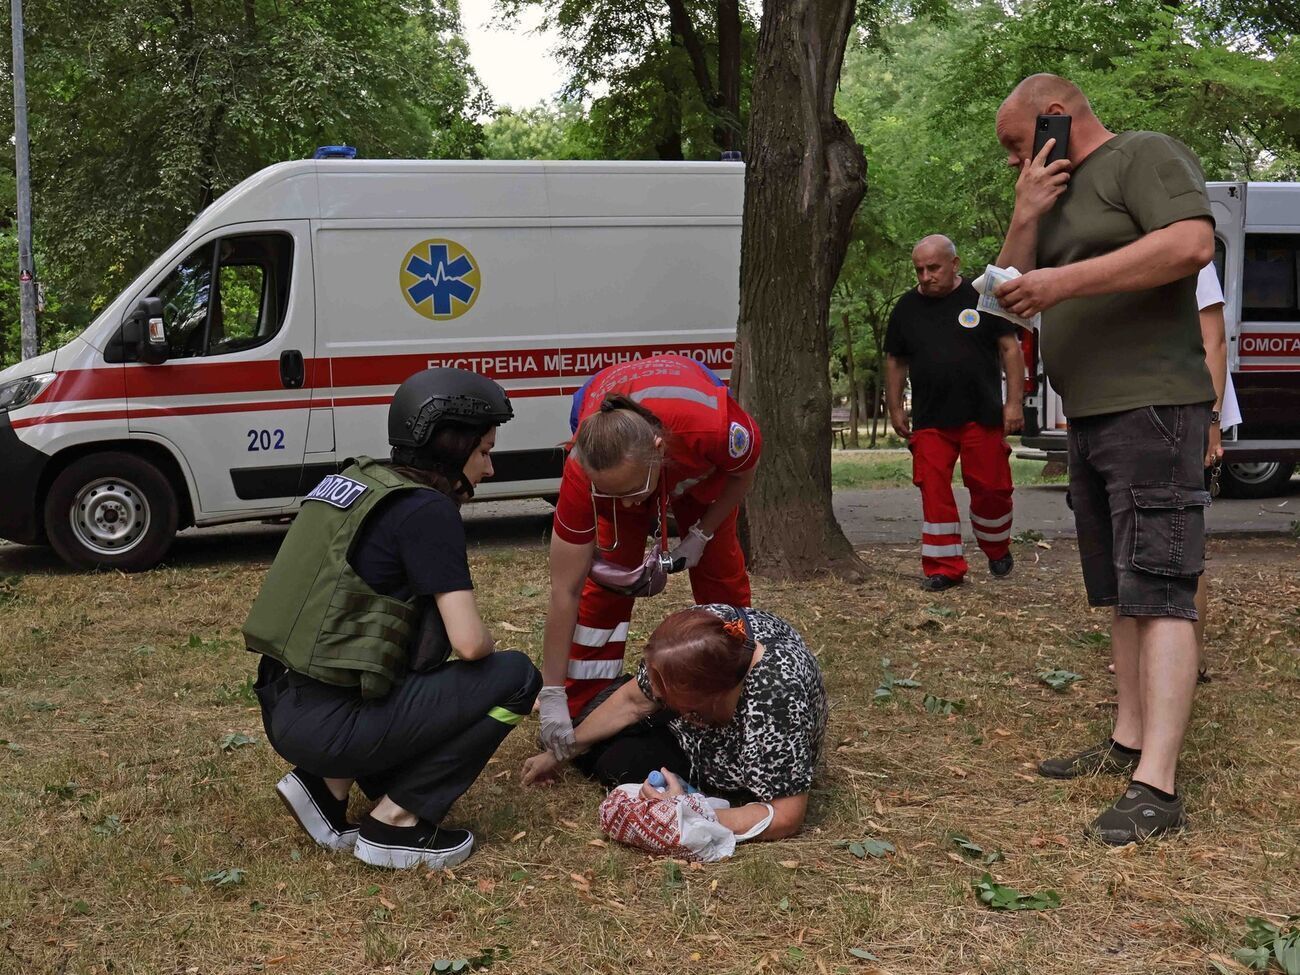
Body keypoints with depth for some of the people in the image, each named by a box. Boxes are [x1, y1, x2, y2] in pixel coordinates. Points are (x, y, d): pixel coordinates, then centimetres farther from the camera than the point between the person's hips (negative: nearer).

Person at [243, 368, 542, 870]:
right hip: (326, 725, -8)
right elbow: (470, 643, -17)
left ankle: (328, 784, 16)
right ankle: (393, 824, 2)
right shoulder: (426, 509, -12)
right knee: (514, 676, 0)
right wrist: (490, 647, 7)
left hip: (282, 707, 8)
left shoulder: (356, 479, 13)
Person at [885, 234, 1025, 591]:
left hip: (982, 416, -2)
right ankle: (944, 567, 5)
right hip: (929, 421, 2)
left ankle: (997, 550, 27)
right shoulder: (906, 308, 9)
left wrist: (1014, 402, -5)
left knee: (990, 487, 1)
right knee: (934, 491, -2)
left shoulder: (982, 298, 0)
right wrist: (895, 409, 13)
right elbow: (895, 361, 17)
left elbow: (1010, 348, 1)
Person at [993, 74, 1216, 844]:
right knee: (1123, 593, 11)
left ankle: (1157, 787, -18)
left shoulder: (1145, 155, -5)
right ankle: (1128, 743, 17)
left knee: (1158, 591, -14)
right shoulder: (1057, 193, 21)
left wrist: (1065, 280, -25)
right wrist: (1026, 221, -1)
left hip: (1151, 410, -9)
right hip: (1093, 419, 9)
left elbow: (1191, 244, -22)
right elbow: (1012, 295, 15)